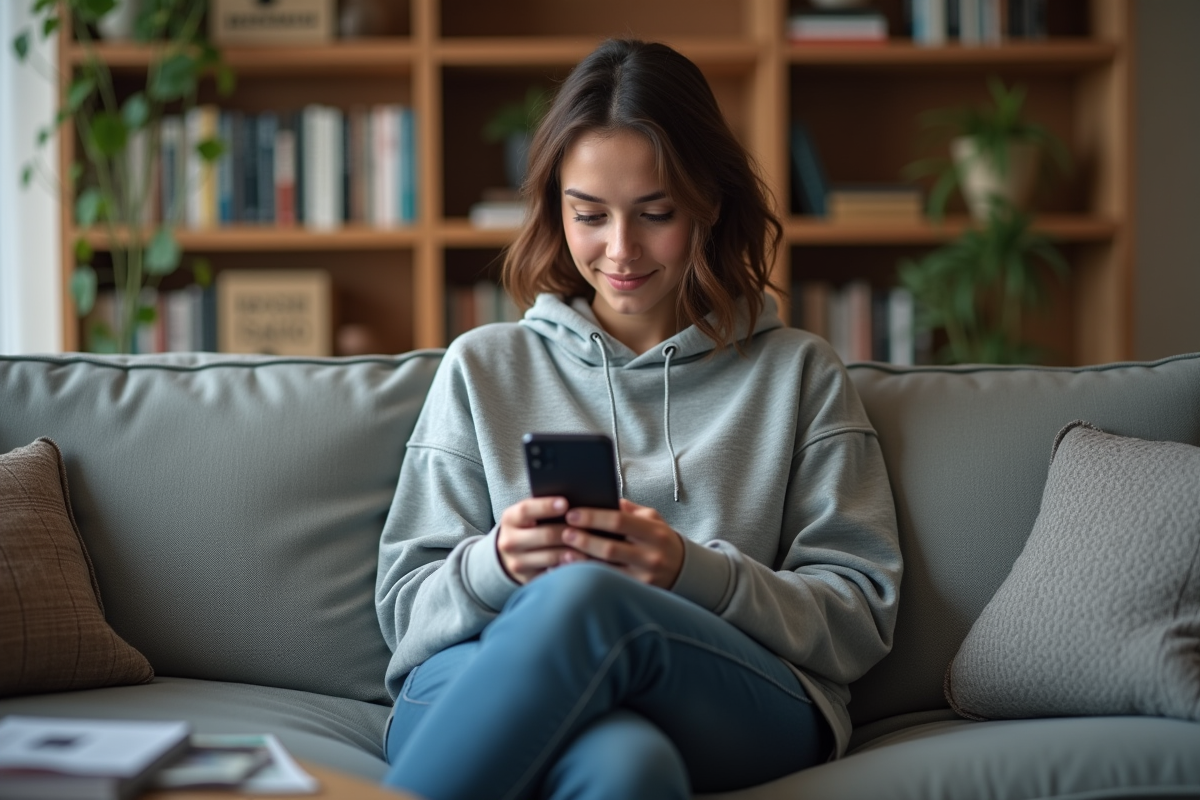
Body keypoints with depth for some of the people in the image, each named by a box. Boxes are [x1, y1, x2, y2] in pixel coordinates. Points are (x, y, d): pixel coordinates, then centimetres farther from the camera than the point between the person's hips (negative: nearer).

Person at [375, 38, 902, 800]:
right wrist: (497, 566, -8)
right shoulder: (484, 367, 22)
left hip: (743, 703, 0)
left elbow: (861, 619, 10)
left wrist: (691, 571, -8)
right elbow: (405, 607, 16)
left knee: (582, 597, -37)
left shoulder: (799, 374, 19)